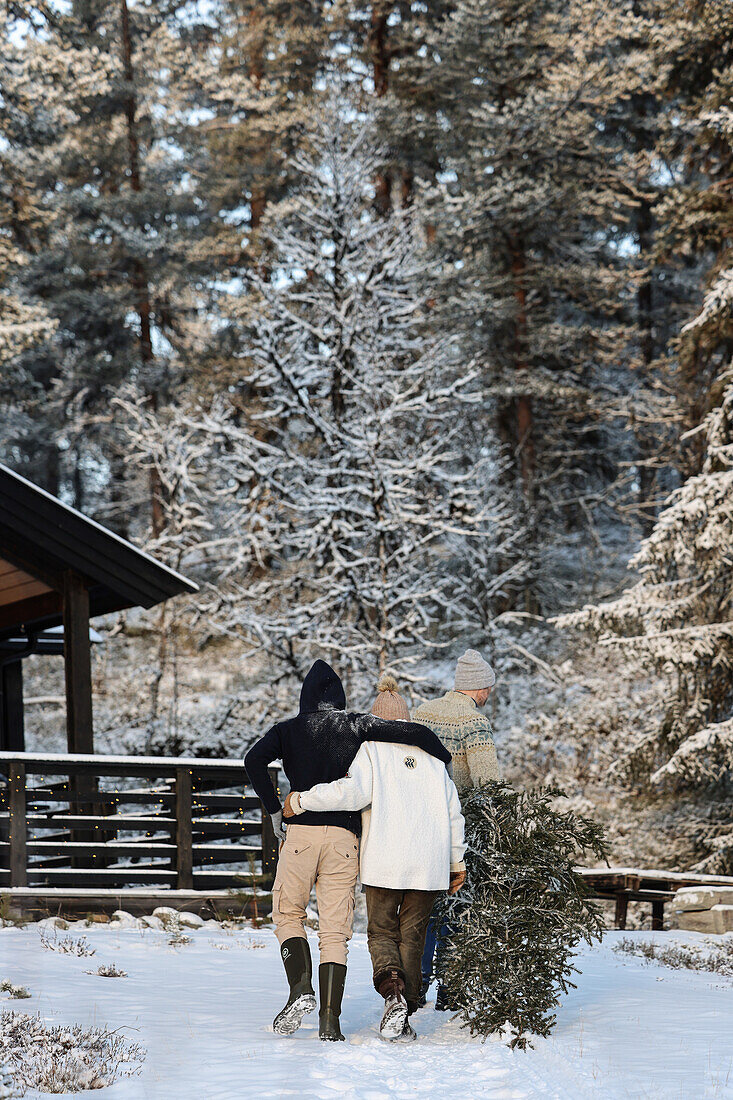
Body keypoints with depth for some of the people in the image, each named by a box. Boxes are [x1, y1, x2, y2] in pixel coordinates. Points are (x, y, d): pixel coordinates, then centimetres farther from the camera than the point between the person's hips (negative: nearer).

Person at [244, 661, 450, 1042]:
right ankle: (330, 1020, -4)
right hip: (345, 836, 1)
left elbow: (254, 759, -9)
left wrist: (274, 810, -3)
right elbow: (417, 733, 0)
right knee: (335, 929, 3)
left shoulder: (289, 729, 10)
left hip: (301, 831, -1)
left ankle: (300, 988, -8)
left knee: (288, 914, 15)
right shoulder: (358, 727, 10)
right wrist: (444, 764, 16)